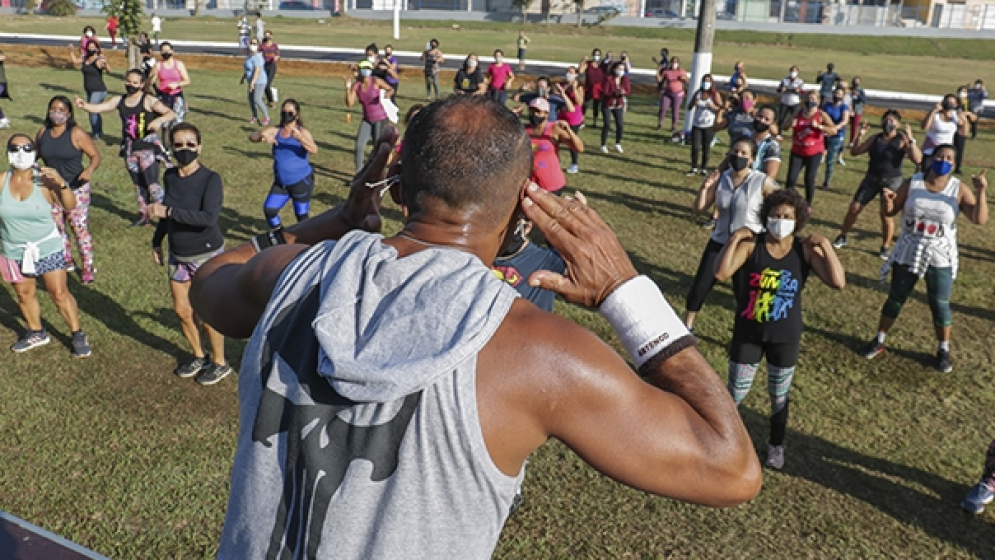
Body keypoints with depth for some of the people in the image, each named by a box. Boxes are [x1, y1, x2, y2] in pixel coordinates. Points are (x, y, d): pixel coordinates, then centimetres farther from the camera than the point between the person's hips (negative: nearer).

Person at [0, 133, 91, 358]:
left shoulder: (44, 180, -14)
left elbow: (70, 206, -19)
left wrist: (61, 183, -33)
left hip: (47, 248, -3)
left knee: (60, 294, 0)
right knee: (24, 294, 16)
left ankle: (78, 335, 15)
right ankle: (36, 333, 37)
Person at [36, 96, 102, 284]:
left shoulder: (76, 134, -12)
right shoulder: (42, 133, 2)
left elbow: (95, 155, -12)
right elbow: (35, 154, 17)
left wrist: (90, 169, -31)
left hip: (76, 189, -5)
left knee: (79, 228, -3)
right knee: (56, 228, 13)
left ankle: (88, 268, 10)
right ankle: (66, 262, 31)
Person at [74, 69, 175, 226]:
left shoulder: (148, 101, -10)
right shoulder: (119, 101, 4)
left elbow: (171, 113, -18)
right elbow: (97, 108, -1)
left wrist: (159, 120, -37)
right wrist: (83, 105, -21)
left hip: (148, 146, -6)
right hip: (130, 147, 6)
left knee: (152, 184, -10)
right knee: (138, 184, 16)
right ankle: (144, 214, 30)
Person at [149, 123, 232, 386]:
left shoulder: (210, 179, -19)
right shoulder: (169, 176, 0)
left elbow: (209, 217, -31)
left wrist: (169, 212, -30)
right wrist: (157, 241, 17)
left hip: (207, 256, -6)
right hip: (178, 256, 6)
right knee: (182, 311, 15)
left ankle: (220, 363, 24)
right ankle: (199, 357, 37)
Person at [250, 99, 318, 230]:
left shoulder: (302, 132, -10)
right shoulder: (275, 131, 2)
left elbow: (314, 150, -28)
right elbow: (252, 137, -7)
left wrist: (300, 137, -46)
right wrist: (262, 134, -30)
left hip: (302, 182, -4)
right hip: (281, 183, 4)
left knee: (301, 215, 3)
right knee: (269, 210, -7)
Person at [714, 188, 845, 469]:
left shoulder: (805, 249, -10)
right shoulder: (750, 244, -13)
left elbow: (838, 282, -19)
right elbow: (721, 273, -23)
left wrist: (825, 245, -21)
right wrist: (733, 239, -26)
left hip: (785, 336, 1)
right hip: (748, 332, -1)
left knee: (779, 395, 18)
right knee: (736, 391, 11)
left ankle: (776, 444, 41)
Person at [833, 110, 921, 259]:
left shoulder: (902, 140, -10)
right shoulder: (875, 138, 4)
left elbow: (917, 159, -20)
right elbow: (854, 152, 5)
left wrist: (911, 139, -29)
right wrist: (860, 135, -8)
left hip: (892, 181, -4)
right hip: (871, 179, 4)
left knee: (886, 214, -11)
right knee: (854, 208, 3)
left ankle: (886, 247, 7)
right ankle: (842, 237, 20)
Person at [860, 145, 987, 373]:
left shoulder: (959, 189, -8)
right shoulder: (912, 183, -5)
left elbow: (980, 220, -15)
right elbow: (891, 212, 0)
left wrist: (980, 192, -28)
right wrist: (888, 202, -23)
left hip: (940, 258, -1)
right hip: (908, 253, 1)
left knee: (940, 305, 2)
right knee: (896, 298, 11)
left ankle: (943, 350, 22)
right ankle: (879, 340, 25)